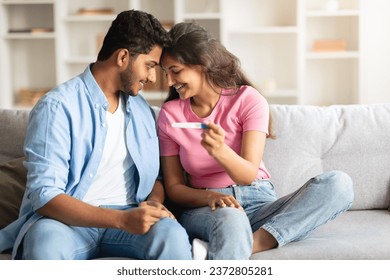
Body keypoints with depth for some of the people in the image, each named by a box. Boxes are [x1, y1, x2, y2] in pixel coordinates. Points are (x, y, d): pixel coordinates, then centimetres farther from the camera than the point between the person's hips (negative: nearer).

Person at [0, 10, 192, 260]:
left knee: (172, 235, -30)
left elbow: (155, 175, 19)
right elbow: (45, 195, -17)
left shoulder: (142, 110, 11)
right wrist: (122, 220, -29)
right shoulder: (58, 107, -9)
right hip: (68, 219, -4)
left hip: (128, 215, 4)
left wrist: (154, 203, -7)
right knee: (46, 242, -39)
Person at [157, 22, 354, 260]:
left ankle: (254, 243, -33)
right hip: (203, 209, -2)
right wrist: (210, 196, -19)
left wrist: (220, 150, -34)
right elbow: (173, 187, 2)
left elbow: (249, 175, -12)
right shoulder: (169, 114, 3)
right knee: (230, 218, -41)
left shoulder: (248, 99, -3)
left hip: (259, 204, 2)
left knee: (339, 183, -24)